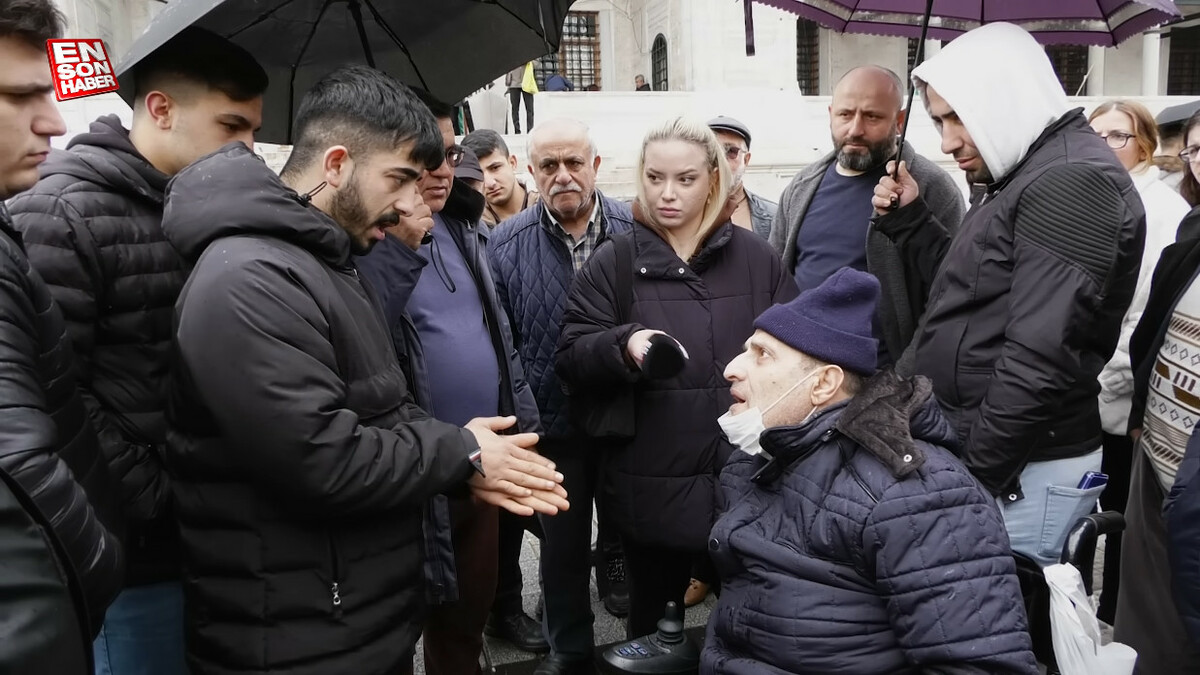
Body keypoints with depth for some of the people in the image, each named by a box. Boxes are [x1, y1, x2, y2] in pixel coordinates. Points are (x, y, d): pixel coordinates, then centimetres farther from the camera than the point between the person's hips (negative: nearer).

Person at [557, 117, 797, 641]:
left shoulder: (757, 258, 2)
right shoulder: (611, 264, -1)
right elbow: (570, 359, -5)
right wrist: (625, 344, -25)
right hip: (651, 488, -1)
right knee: (653, 622, 17)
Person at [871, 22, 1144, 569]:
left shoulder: (1072, 183, -18)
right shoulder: (1026, 177, 13)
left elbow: (1038, 357, -25)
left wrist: (976, 472, -18)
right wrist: (909, 221, 10)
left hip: (1018, 469, -9)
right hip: (979, 451, 9)